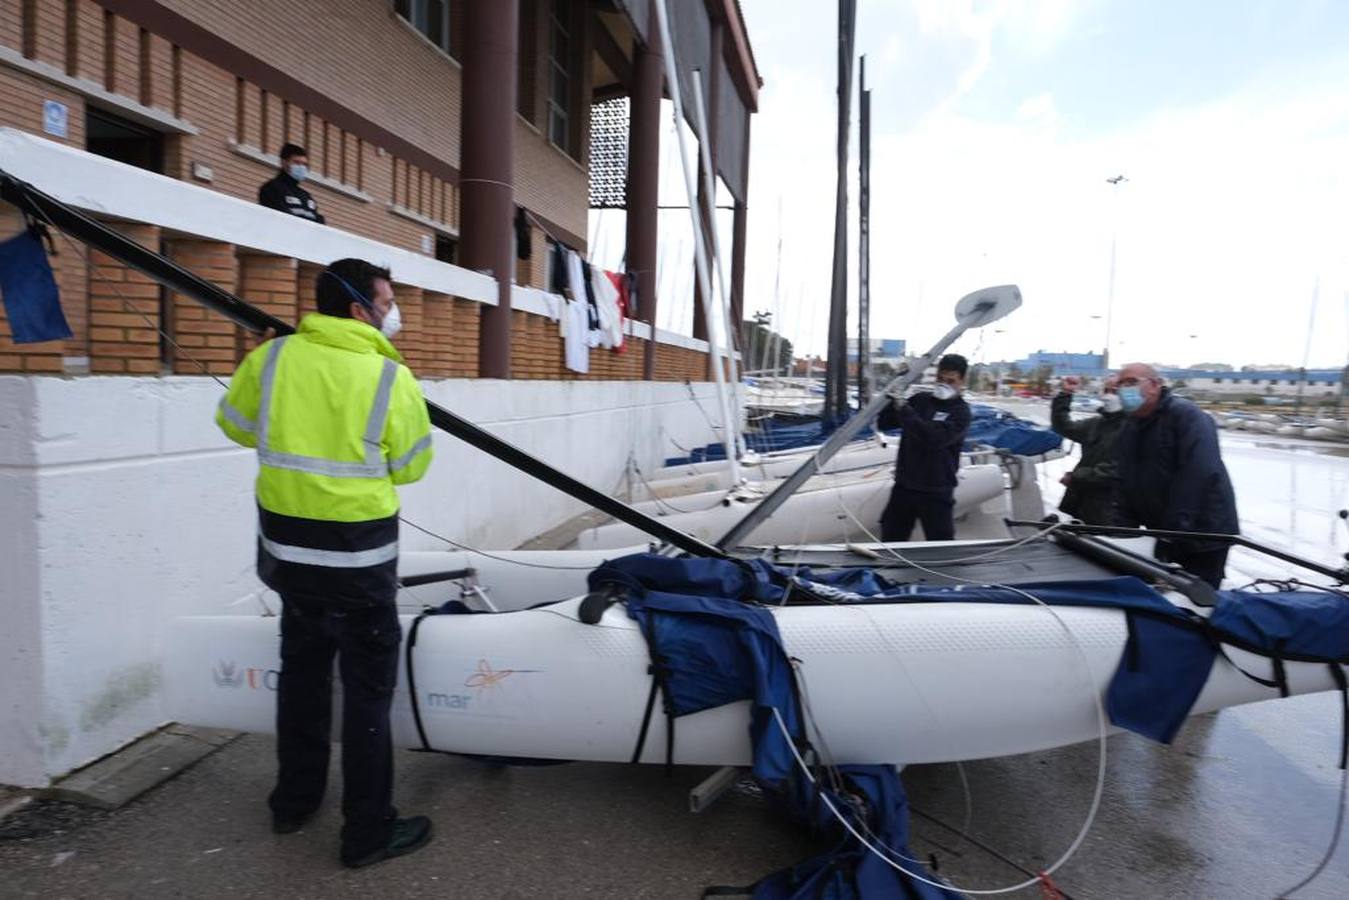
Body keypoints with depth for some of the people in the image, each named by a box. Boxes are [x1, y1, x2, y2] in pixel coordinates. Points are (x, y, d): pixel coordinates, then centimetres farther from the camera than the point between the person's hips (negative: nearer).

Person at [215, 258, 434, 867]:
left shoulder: (269, 358, -3)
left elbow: (235, 427, 12)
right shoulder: (393, 379, -15)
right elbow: (410, 468, -6)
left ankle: (295, 799, 38)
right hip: (358, 555, -5)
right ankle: (369, 831, 17)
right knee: (368, 687, 6)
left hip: (287, 544, 6)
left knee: (301, 670, 22)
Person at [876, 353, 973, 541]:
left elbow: (934, 437, -24)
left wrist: (904, 409, -23)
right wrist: (892, 398, -10)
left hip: (936, 493, -4)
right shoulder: (920, 400, 7)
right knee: (890, 542, 12)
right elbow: (883, 422, 7)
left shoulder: (960, 411, -7)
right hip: (904, 487, 4)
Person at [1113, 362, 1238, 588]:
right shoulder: (1128, 430, 10)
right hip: (1166, 537, 7)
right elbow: (1125, 485, 10)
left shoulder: (1185, 415, -14)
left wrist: (1175, 527, -28)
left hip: (1205, 537, -7)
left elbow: (1199, 474, -26)